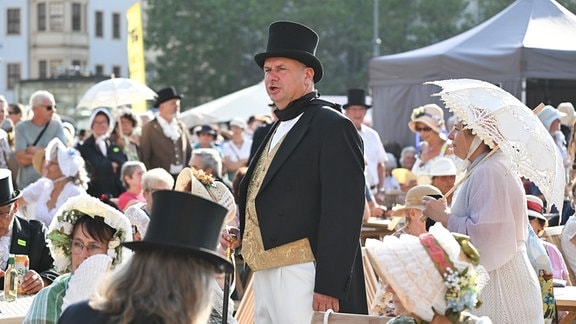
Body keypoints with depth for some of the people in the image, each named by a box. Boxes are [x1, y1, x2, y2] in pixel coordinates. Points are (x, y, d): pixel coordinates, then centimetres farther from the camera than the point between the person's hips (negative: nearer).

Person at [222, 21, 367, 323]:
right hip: (266, 278, 9)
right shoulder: (279, 130, 20)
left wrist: (328, 287, -20)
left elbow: (343, 212, -15)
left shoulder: (332, 126, -8)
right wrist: (240, 235, 8)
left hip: (303, 279, -9)